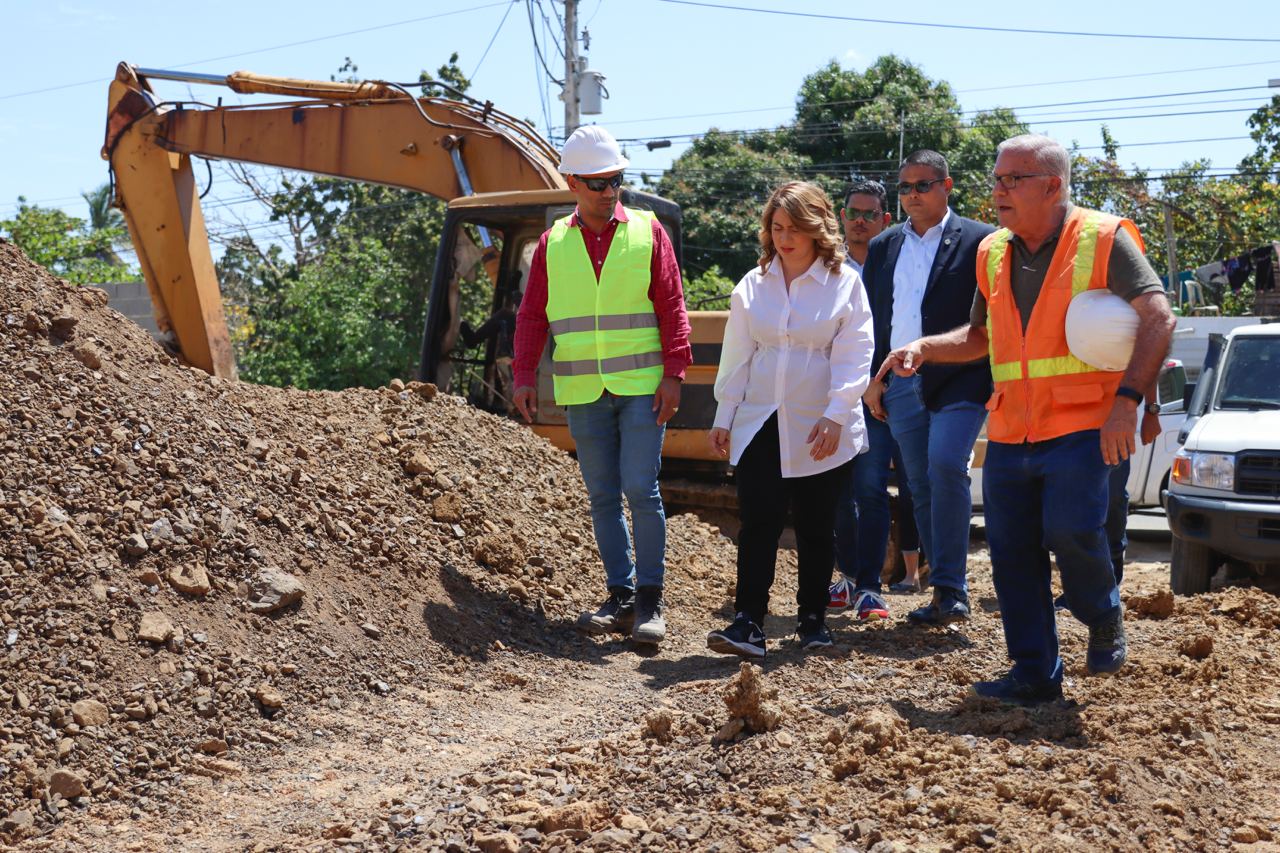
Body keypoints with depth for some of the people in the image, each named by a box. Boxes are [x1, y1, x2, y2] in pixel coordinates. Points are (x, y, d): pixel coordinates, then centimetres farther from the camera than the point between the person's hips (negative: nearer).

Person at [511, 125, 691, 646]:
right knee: (603, 497, 8)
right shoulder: (553, 242, 9)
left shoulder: (647, 232, 3)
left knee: (641, 489, -8)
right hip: (583, 393, 3)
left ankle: (649, 601, 1)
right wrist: (525, 376, 0)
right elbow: (532, 315, 9)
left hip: (641, 386, -3)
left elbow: (672, 307, 0)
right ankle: (620, 597, 17)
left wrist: (673, 373, -7)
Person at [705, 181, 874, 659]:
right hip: (761, 425, 2)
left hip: (819, 431, -2)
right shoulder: (753, 285, 9)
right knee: (757, 525, -7)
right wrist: (724, 418, 8)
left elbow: (853, 356, -5)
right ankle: (748, 625, -8)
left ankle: (812, 620, 21)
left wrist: (835, 416, -14)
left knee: (816, 529, 8)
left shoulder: (844, 283, 0)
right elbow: (737, 355, 11)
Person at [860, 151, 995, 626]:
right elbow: (869, 318, 17)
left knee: (946, 466, -21)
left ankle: (949, 590, -14)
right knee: (921, 485, 6)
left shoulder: (977, 241, 1)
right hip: (900, 385, 5)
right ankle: (948, 590, 15)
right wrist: (872, 380, 10)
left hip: (957, 379, -5)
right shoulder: (882, 248, 15)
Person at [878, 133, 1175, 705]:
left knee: (1071, 531, -20)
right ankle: (1035, 675, 17)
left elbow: (1158, 319, -11)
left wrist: (1126, 399, -21)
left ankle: (1104, 621, 13)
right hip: (1009, 433, 6)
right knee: (1012, 552, 4)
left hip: (1081, 426, -6)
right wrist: (924, 348, 5)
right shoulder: (993, 254, 13)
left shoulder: (1103, 239, -5)